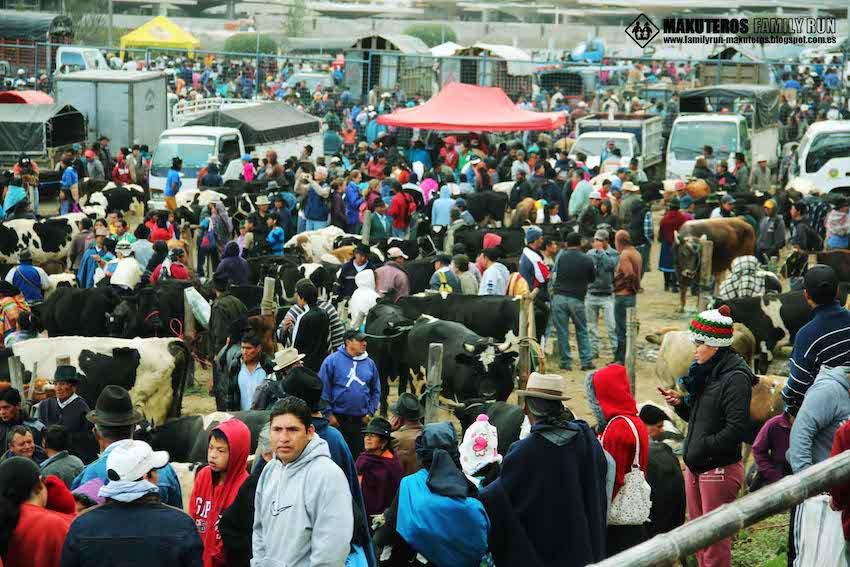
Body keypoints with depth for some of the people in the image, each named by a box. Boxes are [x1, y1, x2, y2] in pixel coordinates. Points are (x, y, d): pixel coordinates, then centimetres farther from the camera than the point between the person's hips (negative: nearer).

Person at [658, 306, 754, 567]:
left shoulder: (735, 378, -17)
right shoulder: (705, 372, 11)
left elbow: (737, 430, -22)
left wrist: (703, 447, -18)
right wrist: (681, 404, 3)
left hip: (720, 469, -9)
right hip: (696, 467, 9)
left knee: (716, 538, -1)